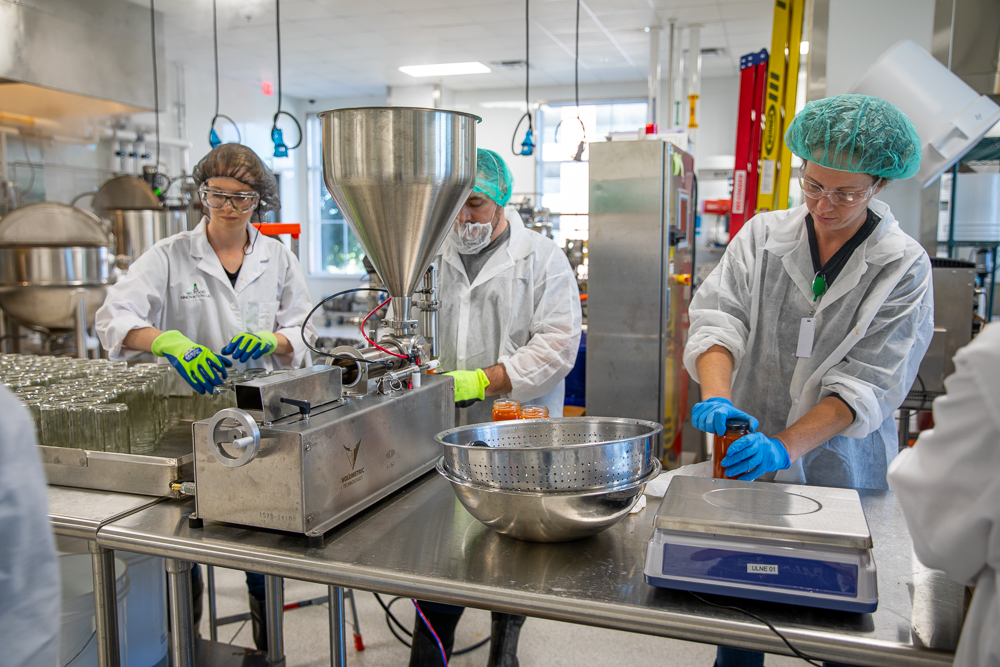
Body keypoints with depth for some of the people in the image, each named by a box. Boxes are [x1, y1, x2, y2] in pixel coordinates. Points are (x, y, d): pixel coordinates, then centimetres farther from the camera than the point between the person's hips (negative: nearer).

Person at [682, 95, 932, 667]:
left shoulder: (905, 267, -6)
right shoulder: (762, 236, 1)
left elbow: (868, 382, -13)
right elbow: (718, 315, -9)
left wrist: (787, 445, -26)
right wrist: (717, 397, -28)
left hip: (843, 475, -1)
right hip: (748, 465, 2)